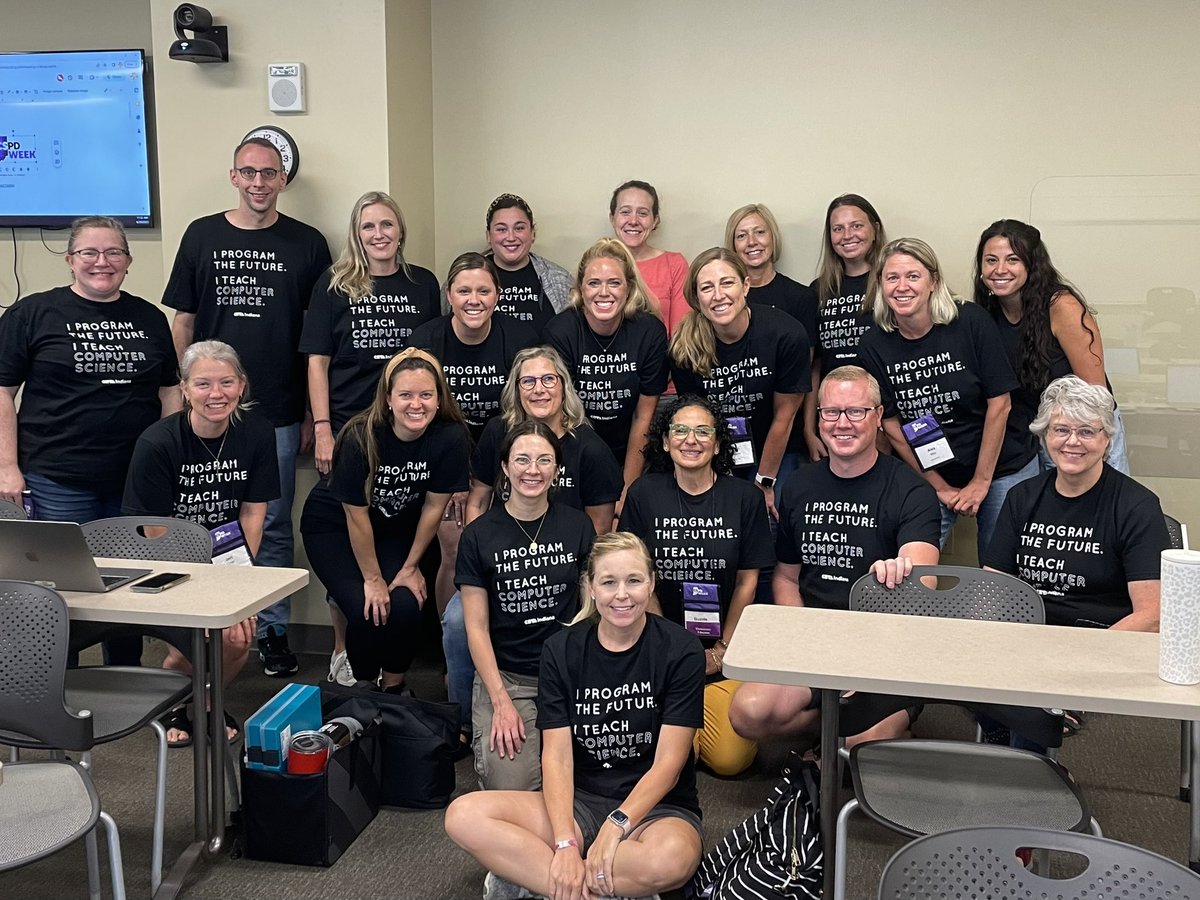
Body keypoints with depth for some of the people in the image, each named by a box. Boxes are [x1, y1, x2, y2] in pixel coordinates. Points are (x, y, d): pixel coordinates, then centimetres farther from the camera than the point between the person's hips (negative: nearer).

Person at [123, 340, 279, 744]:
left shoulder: (256, 433, -7)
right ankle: (170, 703, 14)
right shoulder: (157, 443, -17)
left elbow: (253, 514, -2)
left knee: (238, 640, -20)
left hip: (226, 563, 3)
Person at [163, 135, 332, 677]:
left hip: (277, 414, -1)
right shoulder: (202, 236, 6)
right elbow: (182, 322, 8)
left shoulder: (307, 244, 3)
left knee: (272, 525, 7)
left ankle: (272, 630, 18)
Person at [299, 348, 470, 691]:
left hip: (396, 529, 3)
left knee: (406, 606, -18)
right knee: (367, 609, -20)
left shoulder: (451, 437, -22)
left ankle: (394, 685, 9)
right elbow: (357, 514, -21)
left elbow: (433, 507, -10)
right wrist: (373, 578, -13)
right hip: (332, 525, -2)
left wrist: (411, 566, -4)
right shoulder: (362, 438, -29)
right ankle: (362, 685, 9)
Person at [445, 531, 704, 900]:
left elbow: (668, 762, -10)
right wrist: (565, 844, -21)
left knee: (671, 859, -39)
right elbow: (557, 756, -6)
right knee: (463, 815, -21)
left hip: (656, 806, -3)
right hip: (580, 801, 3)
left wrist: (615, 828, -23)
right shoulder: (561, 651, 1)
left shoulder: (680, 651, -6)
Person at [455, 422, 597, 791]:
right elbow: (477, 627, -2)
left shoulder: (577, 526, 3)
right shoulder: (479, 535, -2)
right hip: (504, 676, -1)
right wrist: (501, 702, -10)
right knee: (511, 785, -16)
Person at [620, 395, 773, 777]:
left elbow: (747, 580, 2)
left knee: (731, 758, -11)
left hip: (725, 646, 1)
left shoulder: (744, 497, 0)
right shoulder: (643, 494, -1)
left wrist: (722, 650, -3)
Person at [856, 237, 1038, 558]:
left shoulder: (971, 321, -15)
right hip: (929, 477, 2)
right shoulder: (873, 345, -8)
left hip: (1002, 469, -1)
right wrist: (939, 487, -3)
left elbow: (999, 403, -12)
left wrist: (981, 481, -10)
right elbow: (890, 424, -3)